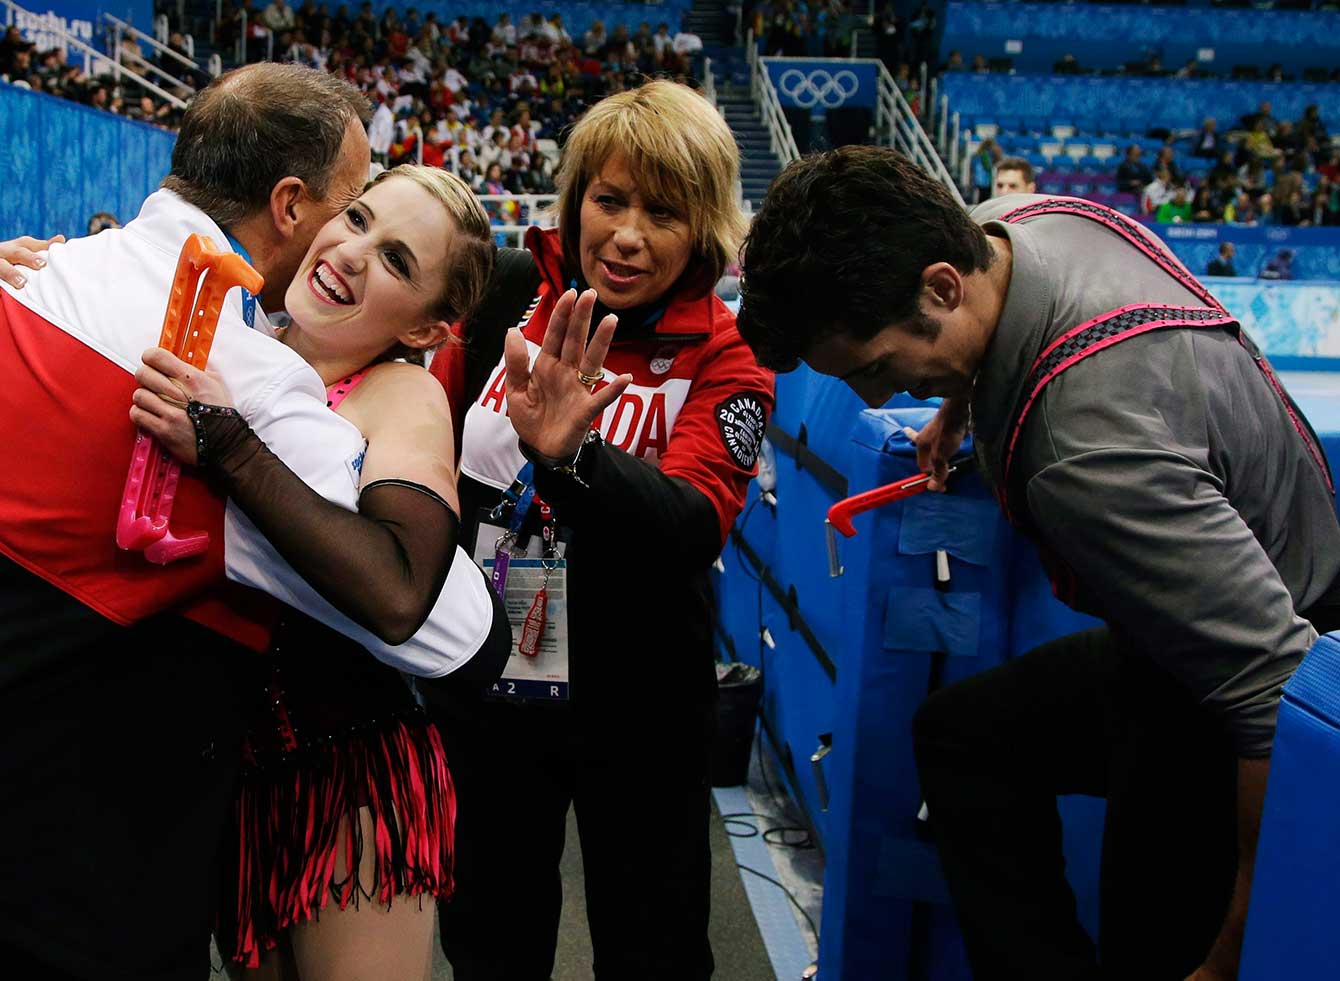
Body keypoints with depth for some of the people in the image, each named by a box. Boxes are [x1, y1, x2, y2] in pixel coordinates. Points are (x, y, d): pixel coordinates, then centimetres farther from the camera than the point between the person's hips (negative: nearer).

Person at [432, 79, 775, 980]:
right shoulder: (506, 299, -5)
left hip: (634, 709, -2)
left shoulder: (723, 360, -11)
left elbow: (694, 526, -28)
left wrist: (571, 457, -45)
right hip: (487, 678, 3)